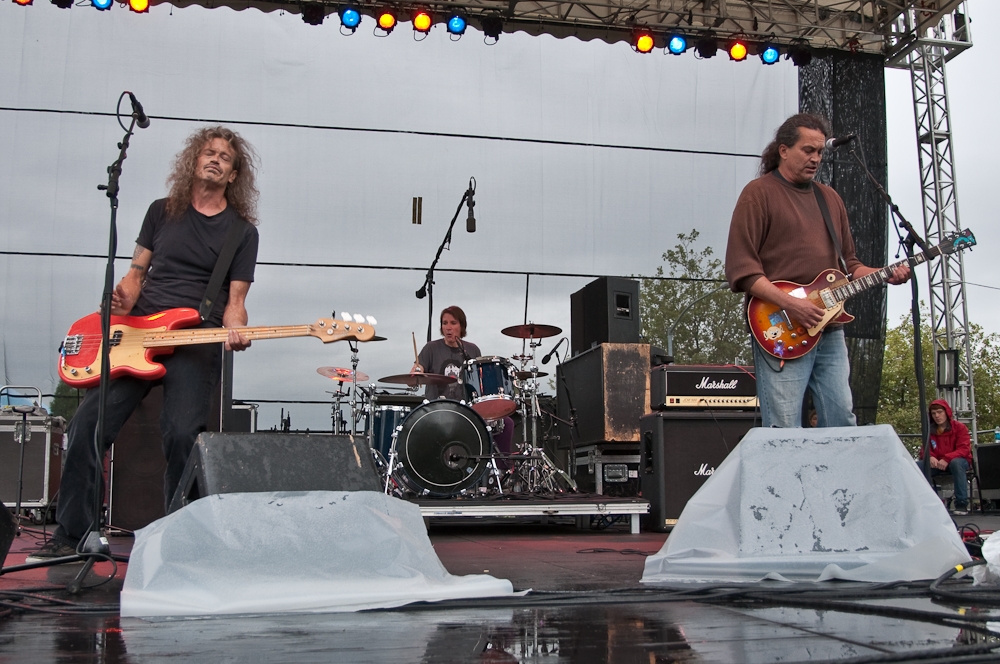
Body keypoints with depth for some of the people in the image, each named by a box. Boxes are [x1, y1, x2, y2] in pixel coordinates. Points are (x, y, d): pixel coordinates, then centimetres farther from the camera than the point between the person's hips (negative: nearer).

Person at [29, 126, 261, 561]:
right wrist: (122, 300, -4)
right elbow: (136, 273, 18)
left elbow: (235, 300, 6)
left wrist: (234, 330, -16)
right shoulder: (162, 212, 17)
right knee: (88, 423, -8)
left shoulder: (242, 231, 9)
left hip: (198, 342, -3)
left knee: (182, 434, -21)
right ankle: (72, 534, 4)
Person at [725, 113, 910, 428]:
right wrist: (789, 304, -18)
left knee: (843, 422, 6)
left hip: (829, 330, 7)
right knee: (784, 435, -8)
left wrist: (886, 275, 6)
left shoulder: (830, 198, 21)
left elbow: (848, 264, 25)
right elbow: (740, 267, -10)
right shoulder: (759, 193, -1)